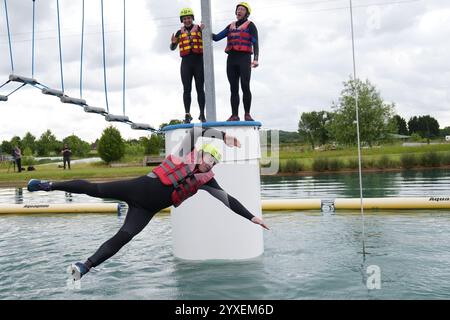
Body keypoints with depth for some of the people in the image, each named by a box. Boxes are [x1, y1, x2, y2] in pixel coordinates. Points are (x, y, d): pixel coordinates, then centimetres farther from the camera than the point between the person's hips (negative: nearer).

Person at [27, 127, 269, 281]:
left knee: (122, 238, -14)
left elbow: (228, 200, 11)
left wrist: (251, 217, 9)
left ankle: (85, 267, -14)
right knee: (95, 190, -4)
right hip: (139, 187, -3)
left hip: (146, 210, 3)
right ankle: (49, 185, 14)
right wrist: (223, 136, -21)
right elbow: (197, 131, -13)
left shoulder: (205, 180, 9)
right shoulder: (185, 153, 0)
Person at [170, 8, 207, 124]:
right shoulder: (179, 32, 14)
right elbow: (172, 48, 14)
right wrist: (173, 42, -8)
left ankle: (202, 115, 1)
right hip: (186, 62, 2)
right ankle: (187, 115, -1)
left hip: (199, 62, -2)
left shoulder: (199, 28, 7)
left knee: (200, 89, -1)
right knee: (187, 89, -1)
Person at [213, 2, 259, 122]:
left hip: (244, 59, -4)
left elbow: (255, 44, -1)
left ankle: (247, 114, -8)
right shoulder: (231, 26, 22)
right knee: (234, 88, -1)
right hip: (231, 59, 4)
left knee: (245, 87, -13)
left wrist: (256, 59, -15)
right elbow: (217, 38, 18)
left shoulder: (250, 25, 9)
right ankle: (234, 115, -3)